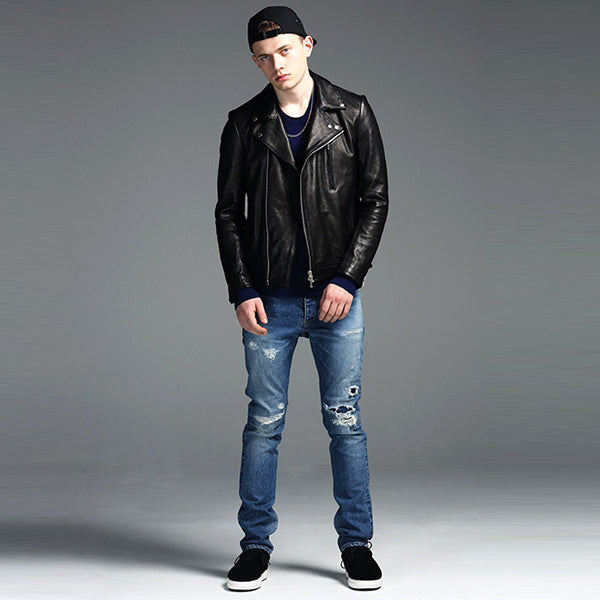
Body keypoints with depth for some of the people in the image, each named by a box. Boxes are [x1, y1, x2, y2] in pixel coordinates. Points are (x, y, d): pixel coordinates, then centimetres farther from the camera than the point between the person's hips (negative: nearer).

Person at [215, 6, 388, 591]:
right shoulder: (244, 124, 5)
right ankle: (256, 544, 19)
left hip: (336, 295, 0)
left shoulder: (352, 114, 3)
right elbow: (228, 212, 7)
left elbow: (375, 200, 2)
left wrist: (347, 279, -8)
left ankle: (356, 543, 19)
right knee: (263, 422, 5)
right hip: (269, 299, 1)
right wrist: (242, 291, -3)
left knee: (345, 421, 5)